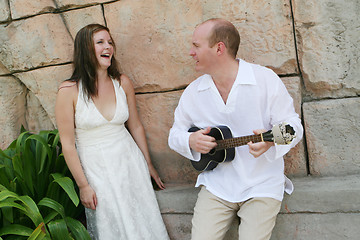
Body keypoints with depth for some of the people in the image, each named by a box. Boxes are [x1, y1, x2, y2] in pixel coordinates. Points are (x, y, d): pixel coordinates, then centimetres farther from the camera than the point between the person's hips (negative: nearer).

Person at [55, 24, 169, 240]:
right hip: (96, 170, -3)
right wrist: (83, 186, -7)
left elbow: (136, 126, 8)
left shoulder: (123, 83, -3)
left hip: (130, 163, 3)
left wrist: (149, 165, 13)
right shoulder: (69, 91, -14)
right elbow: (68, 144, -10)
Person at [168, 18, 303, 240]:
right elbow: (175, 135, 12)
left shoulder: (266, 79, -7)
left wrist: (271, 140, -27)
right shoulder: (193, 92, 4)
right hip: (216, 185, 3)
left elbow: (293, 125, -5)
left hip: (262, 184, -2)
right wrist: (191, 141, -11)